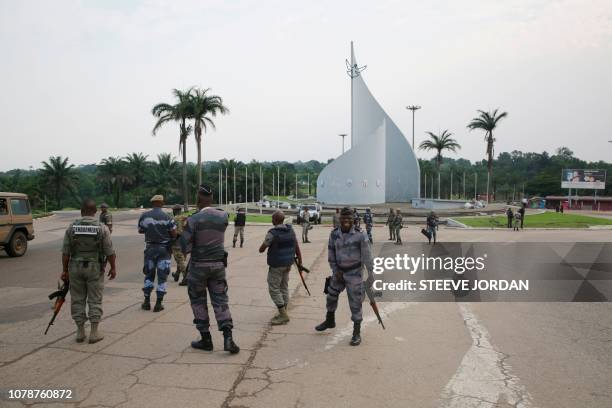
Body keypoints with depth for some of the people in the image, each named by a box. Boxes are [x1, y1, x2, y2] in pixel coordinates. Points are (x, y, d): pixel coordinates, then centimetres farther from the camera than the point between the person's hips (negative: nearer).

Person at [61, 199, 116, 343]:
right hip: (95, 268, -2)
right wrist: (113, 268, 4)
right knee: (95, 300, 6)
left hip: (76, 267, 2)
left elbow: (65, 252, -1)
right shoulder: (102, 228, -9)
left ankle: (80, 332, 17)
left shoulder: (71, 228, -3)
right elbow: (110, 252, -8)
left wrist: (65, 270, 8)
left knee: (77, 299, 11)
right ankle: (94, 332, 8)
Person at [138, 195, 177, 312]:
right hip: (164, 249, -2)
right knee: (162, 276, 5)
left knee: (149, 274, 17)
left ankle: (147, 301, 18)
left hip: (150, 248, 2)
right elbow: (174, 234, -10)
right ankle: (158, 304, 6)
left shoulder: (144, 216, -4)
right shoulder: (167, 217, -12)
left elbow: (140, 230, 8)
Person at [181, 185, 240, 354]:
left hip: (198, 265, -3)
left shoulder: (193, 220, -15)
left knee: (198, 302, 13)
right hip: (218, 264, 3)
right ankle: (227, 337, -5)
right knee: (220, 300, 8)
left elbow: (185, 248, -13)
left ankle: (206, 339, 17)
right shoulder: (223, 216, -2)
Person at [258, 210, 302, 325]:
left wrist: (262, 248, 12)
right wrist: (300, 261, 13)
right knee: (284, 287, 15)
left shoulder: (272, 233, -18)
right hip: (288, 264, 7)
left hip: (276, 265, -7)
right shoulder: (291, 230, 1)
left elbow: (261, 249, -11)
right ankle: (283, 314, 22)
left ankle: (283, 315, -1)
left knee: (274, 289, 1)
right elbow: (297, 247, 5)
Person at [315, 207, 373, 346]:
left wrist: (371, 274, -14)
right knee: (331, 295, 20)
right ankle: (330, 321, 45)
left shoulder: (360, 235, -15)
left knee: (355, 303, -2)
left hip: (354, 273, -5)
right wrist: (336, 271, -2)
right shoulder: (334, 234, -2)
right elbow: (331, 254, 5)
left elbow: (367, 255, -13)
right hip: (339, 271, 5)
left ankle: (357, 333, 12)